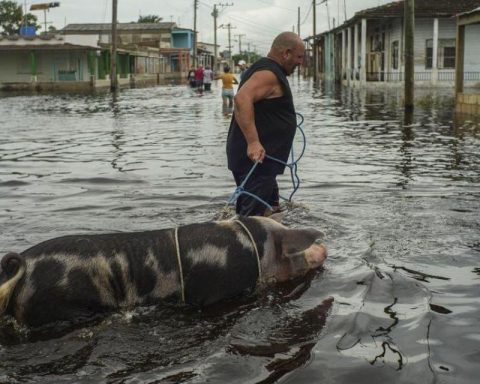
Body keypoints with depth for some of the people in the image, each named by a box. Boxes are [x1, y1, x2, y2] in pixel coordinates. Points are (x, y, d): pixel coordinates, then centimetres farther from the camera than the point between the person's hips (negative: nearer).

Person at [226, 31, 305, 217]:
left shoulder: (265, 70, 18)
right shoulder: (268, 74, -15)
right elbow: (242, 98, -32)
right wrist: (253, 142, -36)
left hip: (260, 160, 11)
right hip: (256, 159, -11)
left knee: (269, 211, 20)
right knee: (252, 217, -10)